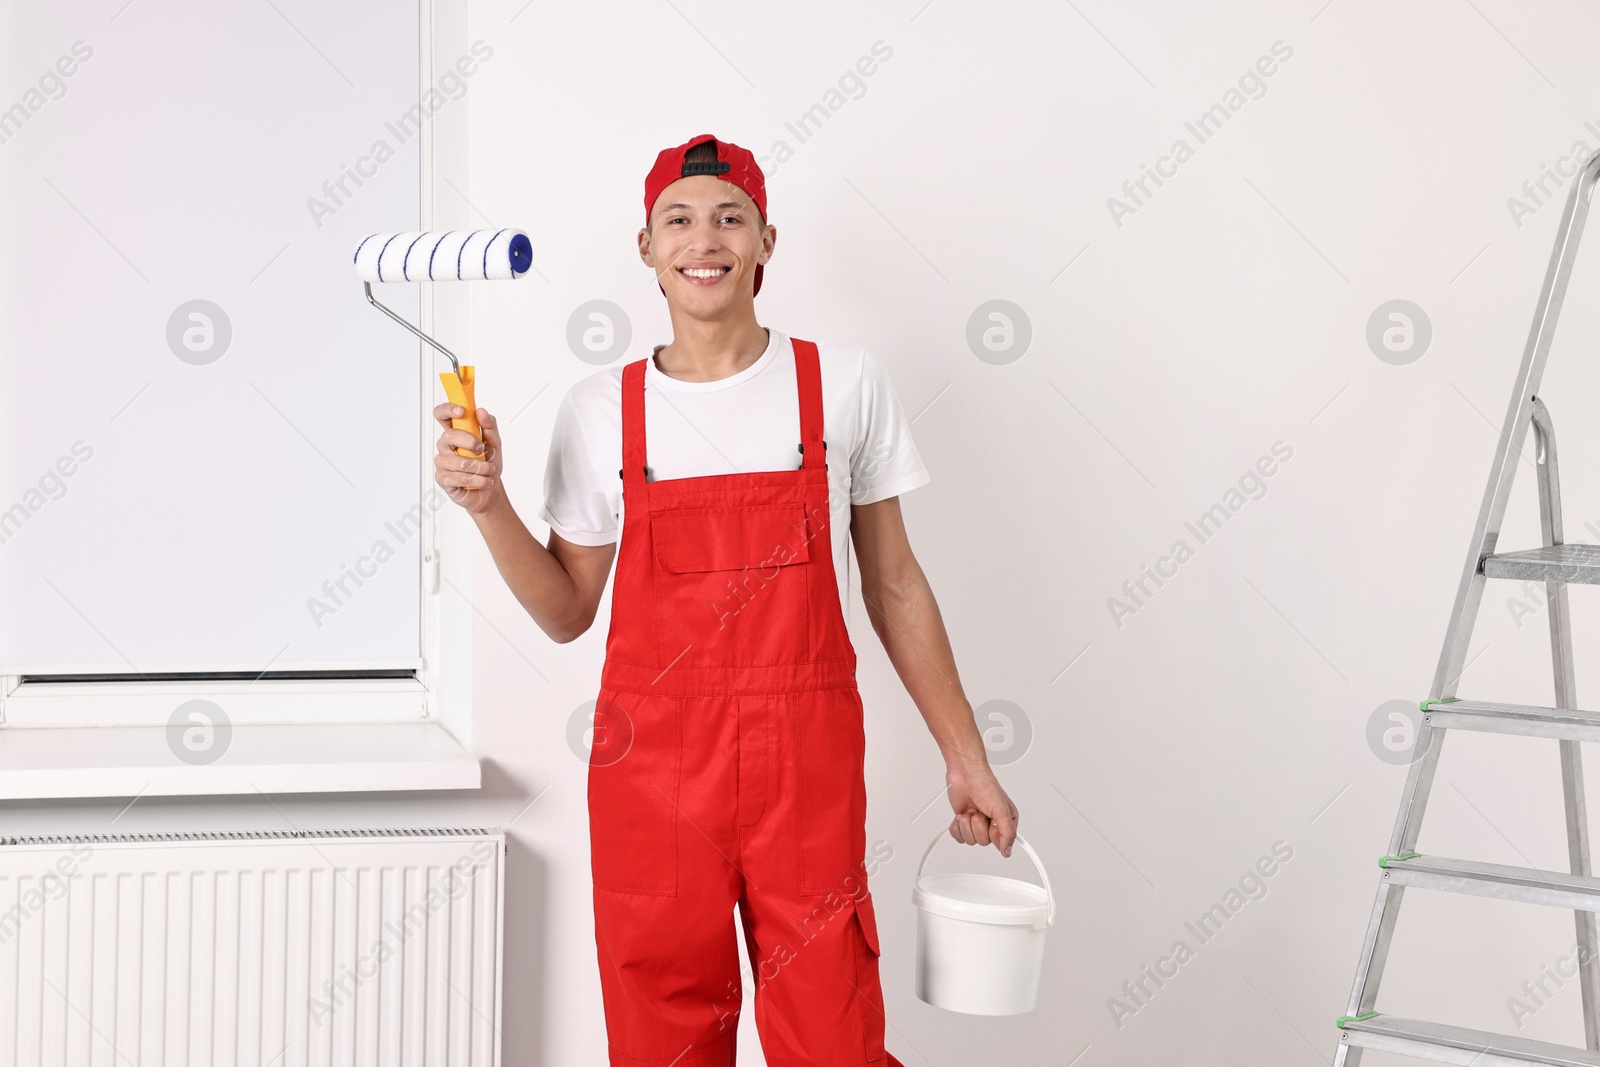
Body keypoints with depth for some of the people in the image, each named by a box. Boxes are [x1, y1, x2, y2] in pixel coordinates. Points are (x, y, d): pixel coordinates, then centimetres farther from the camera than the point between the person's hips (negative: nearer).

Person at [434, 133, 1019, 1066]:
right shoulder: (602, 410, 3)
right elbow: (569, 612, 9)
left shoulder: (844, 382, 2)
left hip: (807, 772, -1)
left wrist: (966, 756, 8)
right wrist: (489, 505, -6)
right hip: (651, 768, 1)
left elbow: (893, 582, 7)